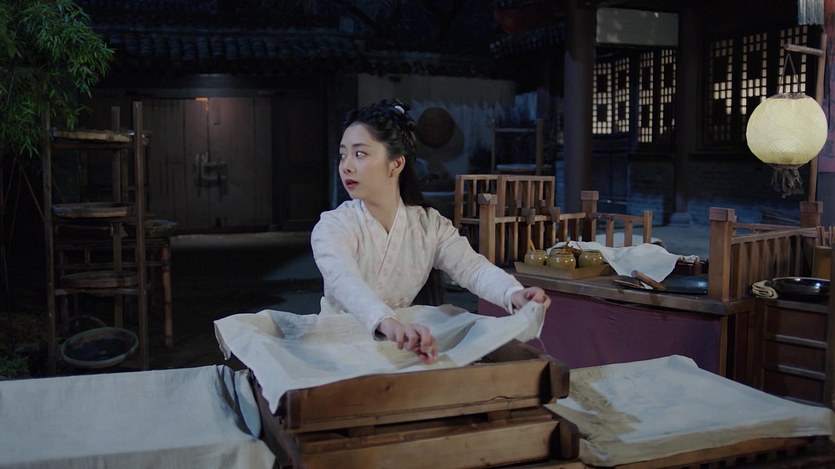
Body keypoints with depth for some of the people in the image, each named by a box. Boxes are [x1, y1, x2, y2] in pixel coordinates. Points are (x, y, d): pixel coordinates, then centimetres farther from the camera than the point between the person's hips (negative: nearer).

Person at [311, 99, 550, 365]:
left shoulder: (430, 224, -2)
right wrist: (388, 323, -53)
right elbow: (344, 281, -33)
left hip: (400, 346, 2)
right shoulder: (333, 226, -14)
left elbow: (472, 267, -15)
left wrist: (514, 294, -38)